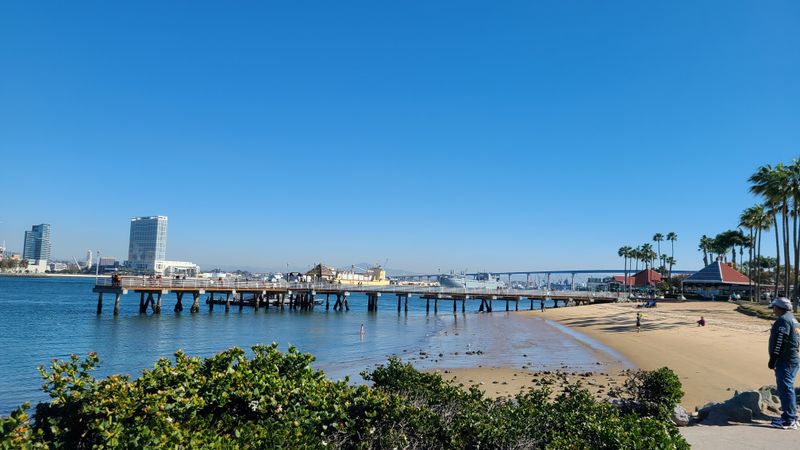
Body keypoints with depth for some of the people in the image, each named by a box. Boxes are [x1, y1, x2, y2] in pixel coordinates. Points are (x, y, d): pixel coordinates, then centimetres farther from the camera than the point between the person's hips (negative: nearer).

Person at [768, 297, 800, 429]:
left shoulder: (783, 320, -15)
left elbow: (780, 342, -21)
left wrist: (772, 360, -17)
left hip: (785, 361, -11)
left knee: (785, 388, -8)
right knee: (787, 388, 18)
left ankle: (789, 421, -6)